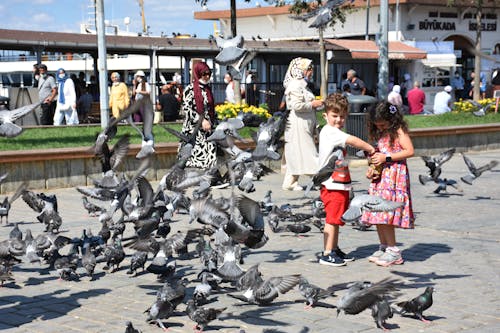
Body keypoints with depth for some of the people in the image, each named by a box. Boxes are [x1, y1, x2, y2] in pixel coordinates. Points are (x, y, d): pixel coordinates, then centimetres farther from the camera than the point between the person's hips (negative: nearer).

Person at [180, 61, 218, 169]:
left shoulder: (208, 89, 13)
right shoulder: (190, 89, -6)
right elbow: (186, 108, -13)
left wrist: (212, 123, 13)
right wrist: (201, 120, -17)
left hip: (207, 129, 6)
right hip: (193, 129, -6)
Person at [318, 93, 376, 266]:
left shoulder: (335, 132, 18)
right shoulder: (329, 131, -13)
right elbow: (353, 140, -23)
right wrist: (370, 149, -14)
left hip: (340, 184, 10)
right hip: (332, 184, -10)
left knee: (337, 219, 15)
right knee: (332, 219, -6)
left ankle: (335, 250, 24)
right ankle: (327, 254, -2)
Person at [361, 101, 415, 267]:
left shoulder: (398, 130, -5)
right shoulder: (381, 135, 17)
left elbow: (409, 151, -15)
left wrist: (386, 157, -18)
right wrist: (373, 168, 4)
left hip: (395, 175, -8)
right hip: (381, 176, 8)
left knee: (386, 214, -14)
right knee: (377, 214, 6)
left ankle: (393, 252, -8)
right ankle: (384, 247, 18)